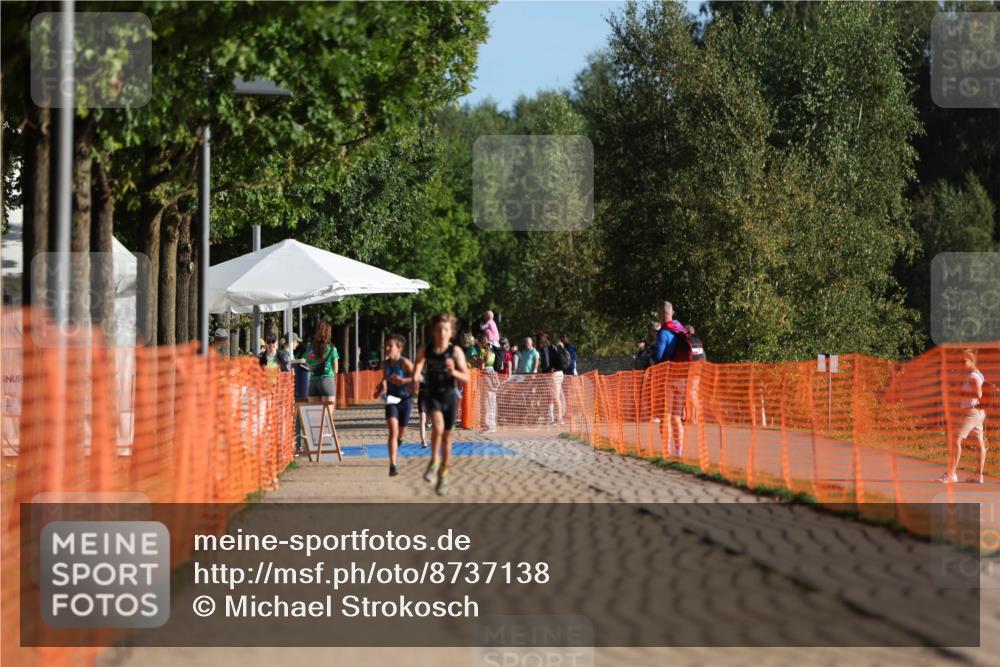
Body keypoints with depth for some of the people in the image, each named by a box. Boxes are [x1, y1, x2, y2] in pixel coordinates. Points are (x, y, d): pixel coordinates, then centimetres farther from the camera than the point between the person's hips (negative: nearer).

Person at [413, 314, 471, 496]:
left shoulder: (455, 351, -9)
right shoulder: (426, 350, -5)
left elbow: (466, 377, -10)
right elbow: (417, 369, -5)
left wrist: (454, 371, -29)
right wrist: (415, 379, -27)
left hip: (450, 396, 1)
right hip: (433, 396, -1)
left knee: (447, 436, 10)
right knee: (438, 425, -29)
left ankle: (443, 475, 27)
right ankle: (434, 461, -9)